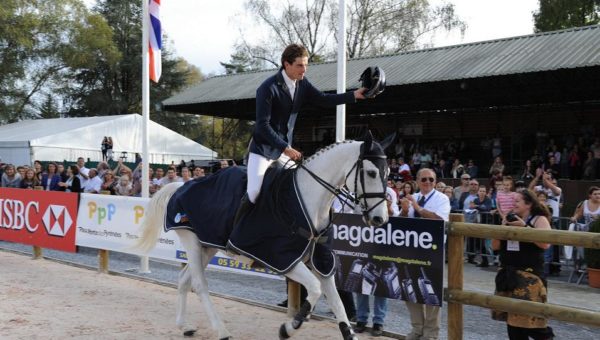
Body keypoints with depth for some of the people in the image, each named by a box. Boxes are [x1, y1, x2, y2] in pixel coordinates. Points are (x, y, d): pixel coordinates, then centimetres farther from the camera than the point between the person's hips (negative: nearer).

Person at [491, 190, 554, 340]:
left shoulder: (539, 220, -3)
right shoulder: (510, 220, 14)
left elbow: (545, 244, -20)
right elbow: (495, 246, 11)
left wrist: (524, 227, -18)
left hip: (529, 274, -6)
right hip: (508, 274, 6)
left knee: (531, 316, -11)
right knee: (512, 315, 9)